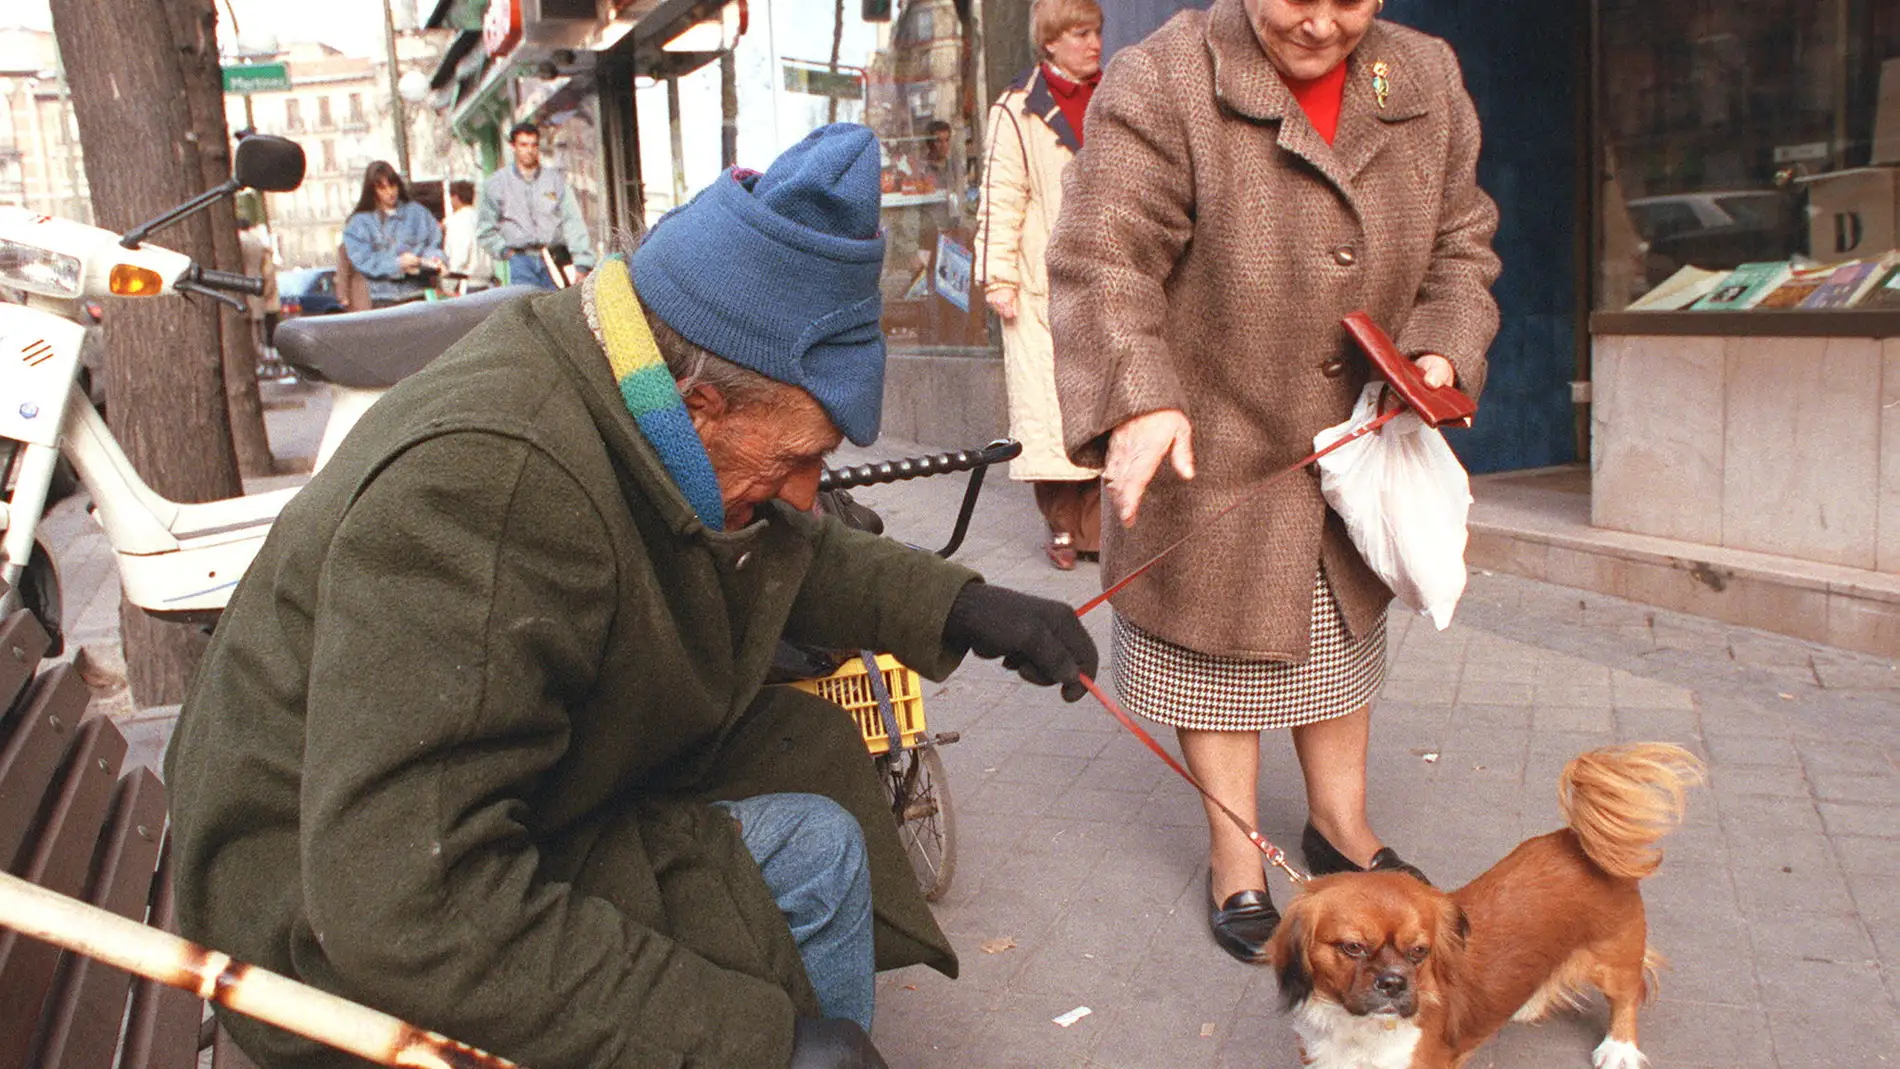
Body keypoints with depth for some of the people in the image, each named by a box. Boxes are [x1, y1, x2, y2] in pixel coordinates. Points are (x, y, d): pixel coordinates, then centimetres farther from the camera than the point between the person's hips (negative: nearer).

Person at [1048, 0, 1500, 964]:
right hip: (1210, 448, -5)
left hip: (1353, 443, 5)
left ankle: (1339, 821, 41)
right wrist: (1136, 398, -38)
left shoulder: (1427, 83, 1)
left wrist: (1440, 349, -9)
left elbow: (1459, 243, 9)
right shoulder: (1161, 85, -17)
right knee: (1215, 643, 7)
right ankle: (1234, 856, 27)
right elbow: (1104, 261, -25)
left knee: (1341, 632, 19)